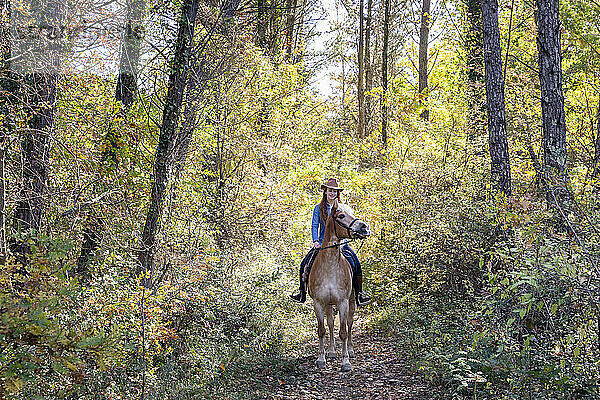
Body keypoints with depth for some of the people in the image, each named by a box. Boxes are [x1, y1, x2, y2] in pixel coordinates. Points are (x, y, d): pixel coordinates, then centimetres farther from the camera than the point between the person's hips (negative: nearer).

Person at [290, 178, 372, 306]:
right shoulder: (319, 208, 5)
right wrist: (316, 241, -14)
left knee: (354, 263, -20)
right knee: (306, 263, -14)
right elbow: (315, 226, 1)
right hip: (323, 243, 0)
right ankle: (302, 292, 2)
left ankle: (358, 293, -10)